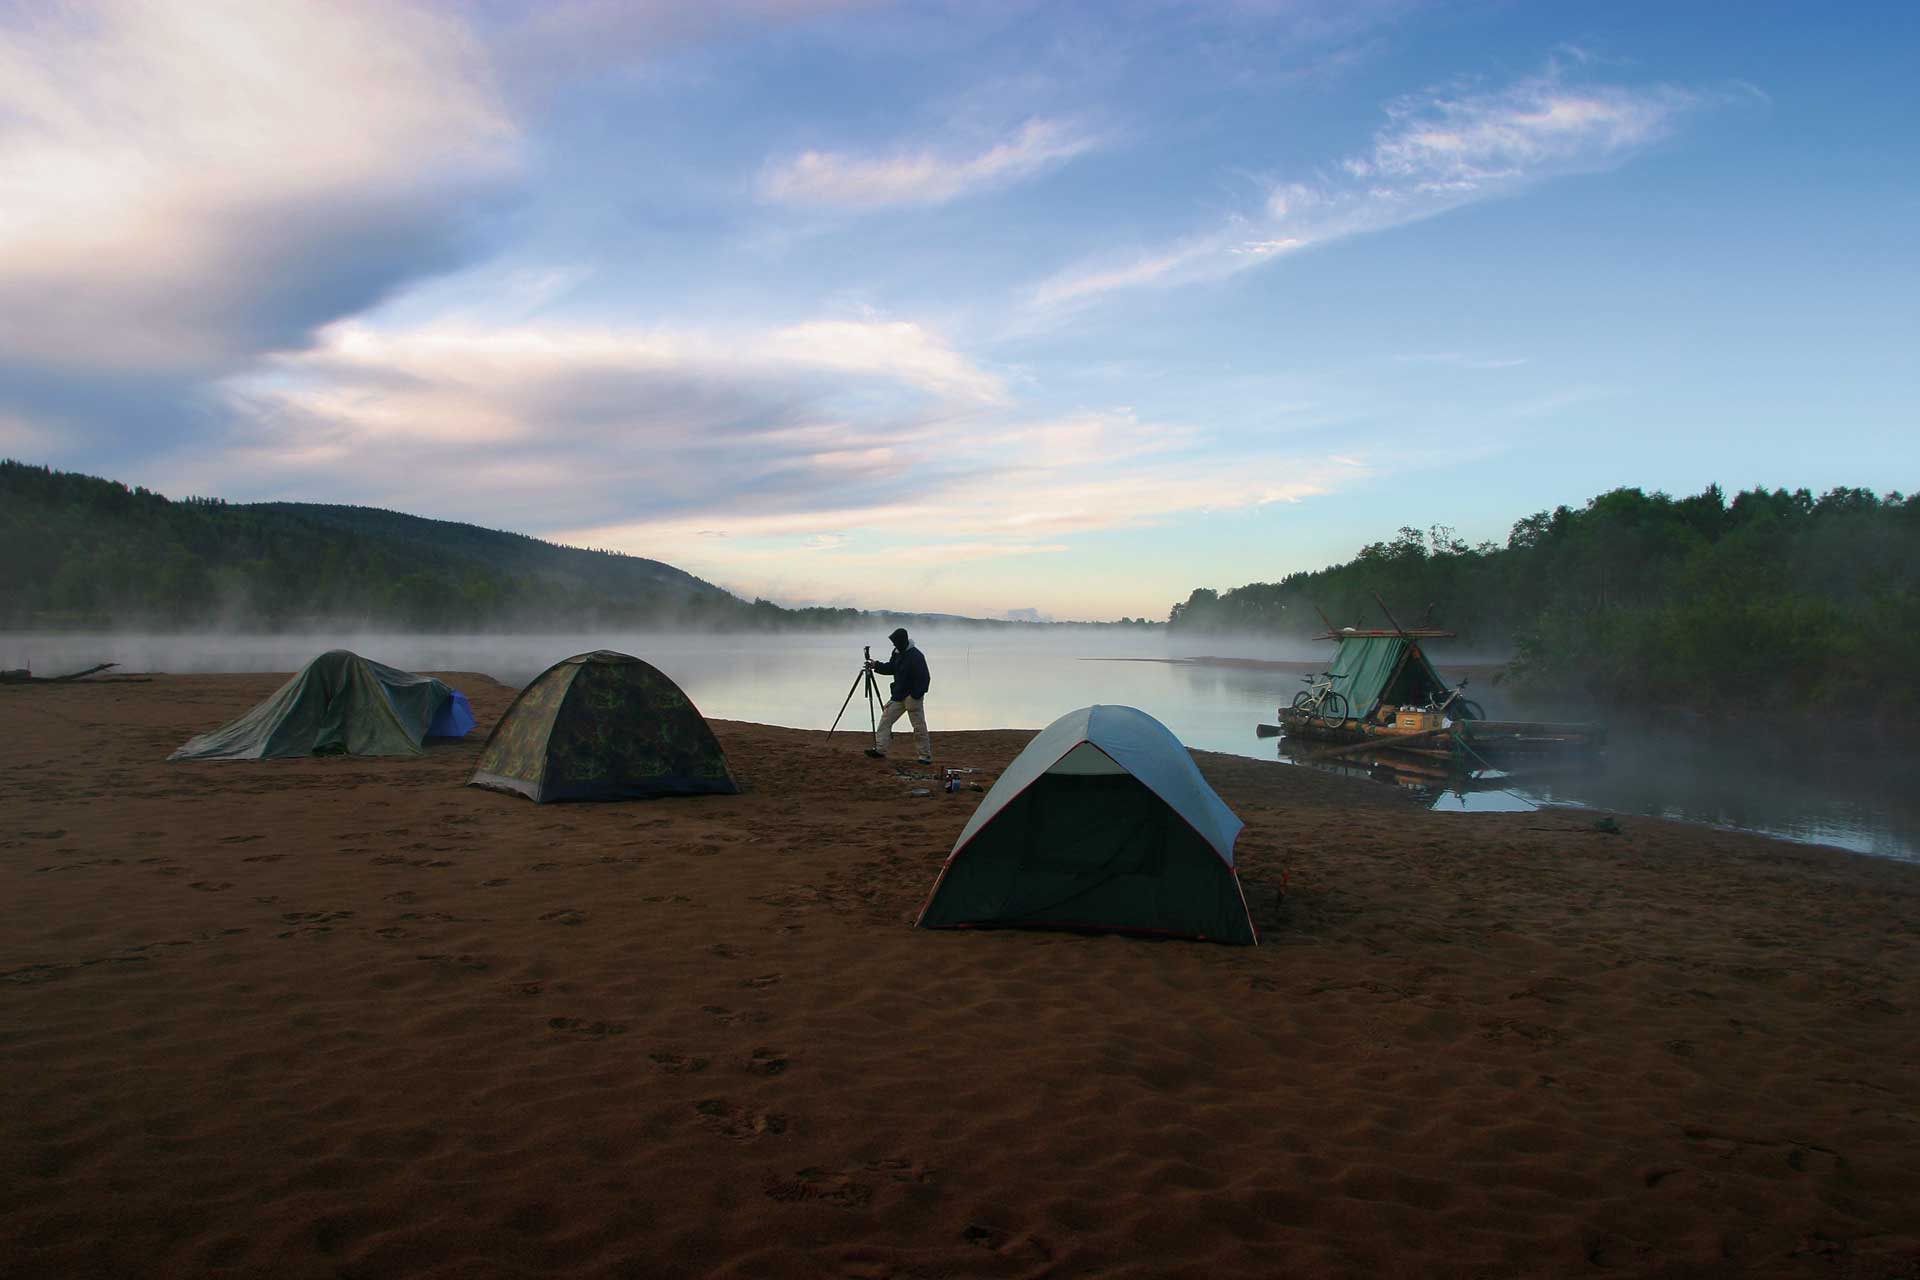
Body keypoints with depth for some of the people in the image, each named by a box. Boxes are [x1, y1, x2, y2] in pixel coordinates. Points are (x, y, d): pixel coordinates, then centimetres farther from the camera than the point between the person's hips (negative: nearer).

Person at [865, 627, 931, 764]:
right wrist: (876, 665, 1)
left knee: (919, 727, -1)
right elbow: (890, 668, 18)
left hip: (913, 697, -8)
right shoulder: (897, 652, 6)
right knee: (886, 718, 3)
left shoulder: (916, 656, -20)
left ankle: (926, 756, 8)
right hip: (898, 695, 8)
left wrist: (915, 696, -21)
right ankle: (880, 749, 7)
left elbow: (924, 679, -21)